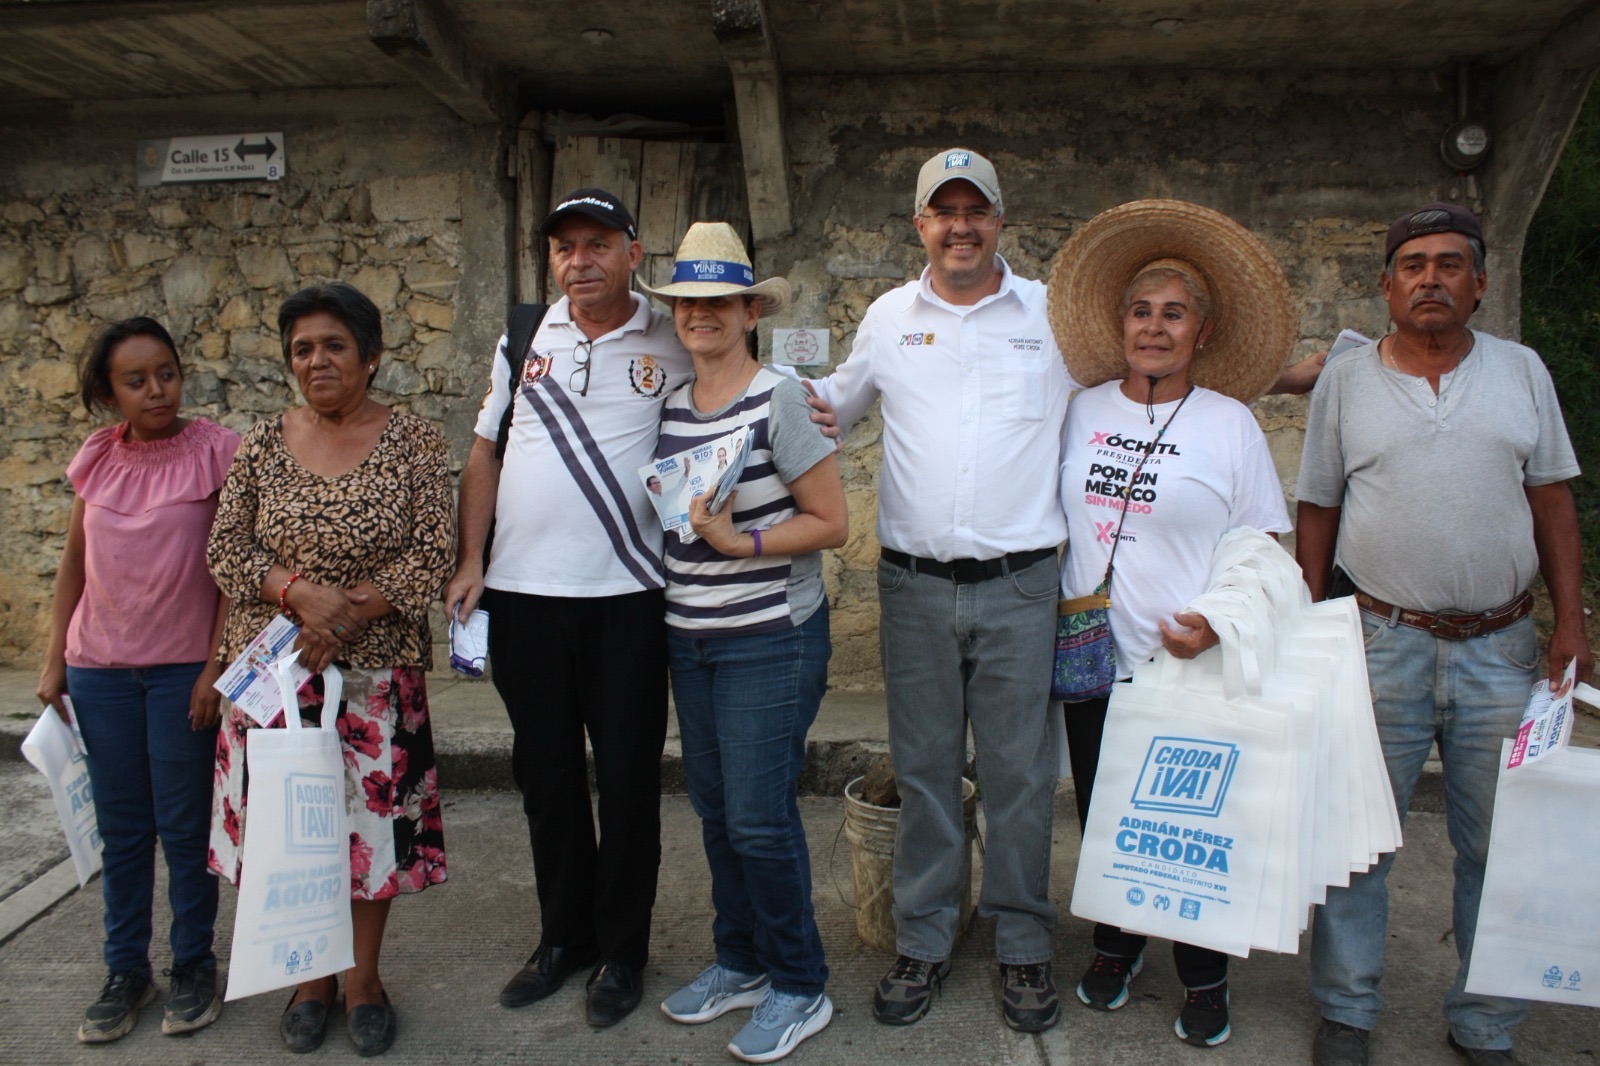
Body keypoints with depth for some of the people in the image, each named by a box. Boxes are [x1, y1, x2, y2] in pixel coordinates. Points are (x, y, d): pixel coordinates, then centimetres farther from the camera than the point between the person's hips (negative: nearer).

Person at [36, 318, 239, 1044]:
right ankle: (125, 970, 25)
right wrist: (53, 659, 8)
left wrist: (216, 665, -11)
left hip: (183, 669, -3)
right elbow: (74, 561, 11)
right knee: (120, 828, 12)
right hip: (100, 670, 4)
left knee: (185, 826, 6)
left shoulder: (216, 452, -8)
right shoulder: (96, 459, 4)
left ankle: (194, 964, 22)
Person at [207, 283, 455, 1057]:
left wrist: (348, 618, -18)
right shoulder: (263, 444, 4)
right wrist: (300, 592, -17)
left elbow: (432, 552, -9)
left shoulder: (413, 442, -3)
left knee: (375, 818, 6)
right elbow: (227, 550, 1)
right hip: (276, 664, 2)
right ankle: (311, 973, 28)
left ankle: (363, 976, 24)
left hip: (378, 667, -2)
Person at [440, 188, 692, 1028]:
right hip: (523, 592, 4)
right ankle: (563, 935, 31)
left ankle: (622, 949, 23)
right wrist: (469, 562, 3)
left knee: (626, 778, 5)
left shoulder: (672, 345, -1)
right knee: (546, 774, 14)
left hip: (627, 594, -3)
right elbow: (484, 454, 11)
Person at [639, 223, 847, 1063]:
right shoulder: (670, 404, 7)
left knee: (759, 819, -3)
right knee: (714, 810, 14)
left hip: (771, 640, -6)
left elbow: (831, 522, -12)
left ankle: (800, 988, 17)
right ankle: (739, 962, 33)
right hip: (690, 638, 6)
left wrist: (740, 541, -20)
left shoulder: (778, 399, -11)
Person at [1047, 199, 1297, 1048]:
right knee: (1102, 815, 14)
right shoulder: (1083, 409, 5)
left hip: (1191, 668, -3)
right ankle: (1114, 944, 37)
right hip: (1092, 659, 3)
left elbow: (1263, 547, -2)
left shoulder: (1230, 423, -3)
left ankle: (1204, 977, 27)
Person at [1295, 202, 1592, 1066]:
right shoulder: (1345, 380, 3)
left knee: (1498, 847, 10)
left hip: (1500, 646, 2)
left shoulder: (1522, 371, 7)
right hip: (1381, 643, -1)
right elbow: (1317, 511, 5)